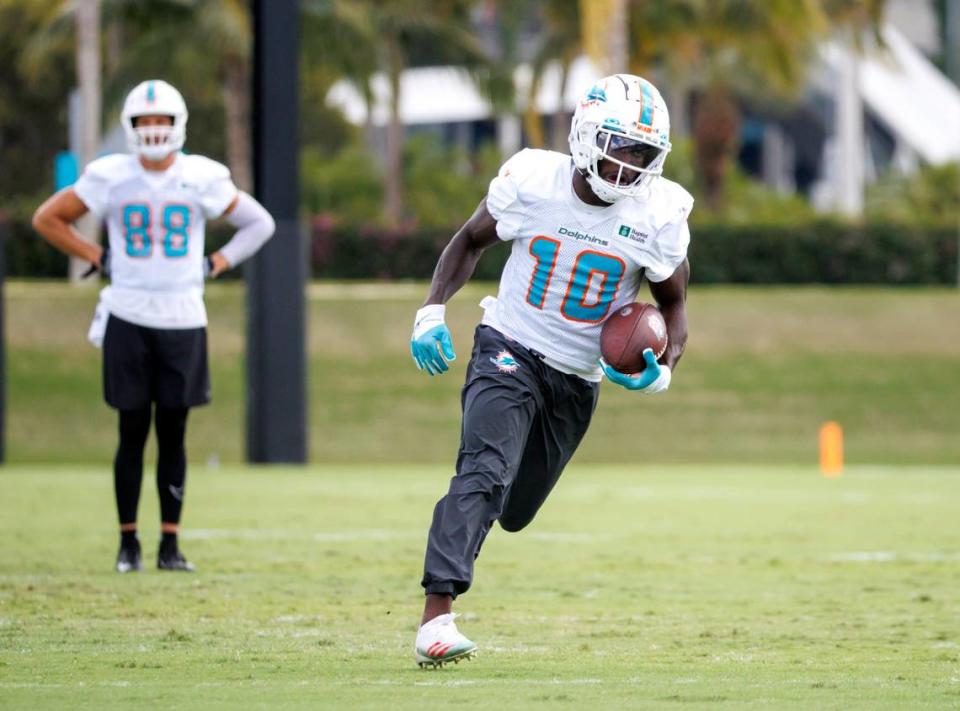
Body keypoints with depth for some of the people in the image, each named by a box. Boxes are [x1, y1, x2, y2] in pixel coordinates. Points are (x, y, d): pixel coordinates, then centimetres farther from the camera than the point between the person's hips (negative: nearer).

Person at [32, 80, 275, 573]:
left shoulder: (202, 180, -1)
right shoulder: (110, 178, -3)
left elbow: (259, 223, 12)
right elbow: (47, 219, 9)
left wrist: (216, 265, 3)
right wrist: (96, 258, 3)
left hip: (183, 319, 1)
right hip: (128, 319, -1)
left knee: (173, 433, 2)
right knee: (133, 432, 1)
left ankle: (170, 542, 7)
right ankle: (128, 541, 9)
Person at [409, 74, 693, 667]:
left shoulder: (658, 217, -11)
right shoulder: (532, 182, -13)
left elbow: (674, 303, 5)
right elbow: (471, 241, 6)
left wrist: (663, 369, -15)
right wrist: (432, 311, -7)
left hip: (578, 380, 3)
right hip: (510, 352, -3)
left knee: (515, 511, 13)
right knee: (485, 473, -27)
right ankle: (437, 615, -36)